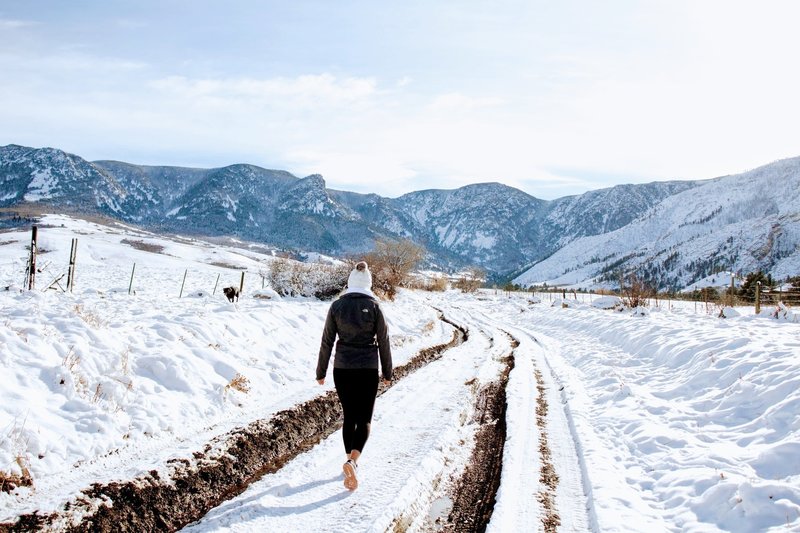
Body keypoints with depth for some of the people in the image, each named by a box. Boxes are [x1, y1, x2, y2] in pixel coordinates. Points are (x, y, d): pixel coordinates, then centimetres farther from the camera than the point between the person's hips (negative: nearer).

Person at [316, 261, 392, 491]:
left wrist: (321, 372, 10)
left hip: (342, 369, 2)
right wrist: (387, 373, 10)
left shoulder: (337, 306, -2)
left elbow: (327, 341, 1)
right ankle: (352, 461, -18)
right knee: (364, 419, 5)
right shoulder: (374, 307, -5)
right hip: (367, 370, -2)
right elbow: (383, 342, -1)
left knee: (349, 416, 17)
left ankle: (351, 463, 23)